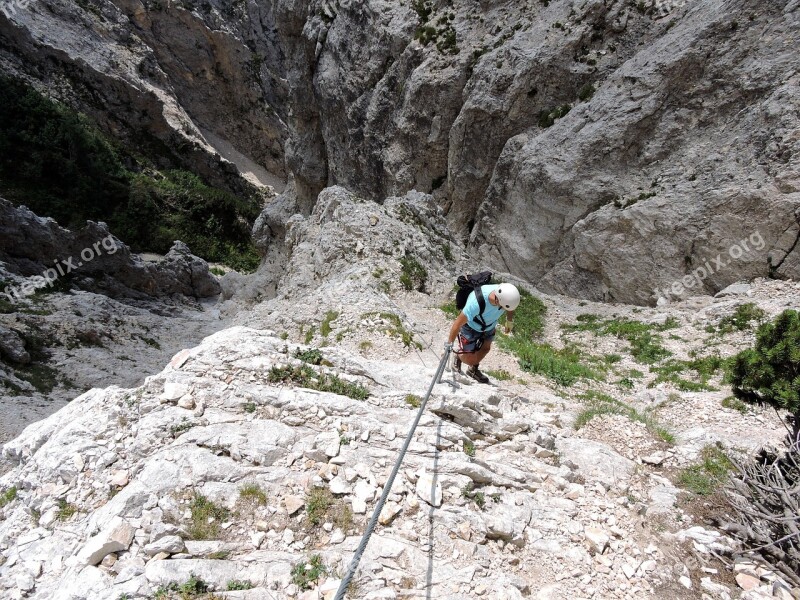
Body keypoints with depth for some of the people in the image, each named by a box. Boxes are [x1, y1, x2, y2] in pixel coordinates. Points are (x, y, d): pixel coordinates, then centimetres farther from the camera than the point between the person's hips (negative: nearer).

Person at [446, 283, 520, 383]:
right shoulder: (476, 303, -45)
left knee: (486, 348, 22)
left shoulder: (507, 295, -31)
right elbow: (458, 323, -33)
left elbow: (510, 309, -3)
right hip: (471, 327, -5)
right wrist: (449, 344, -27)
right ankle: (458, 356, 34)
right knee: (470, 360, -2)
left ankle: (473, 370, 50)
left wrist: (509, 321, 13)